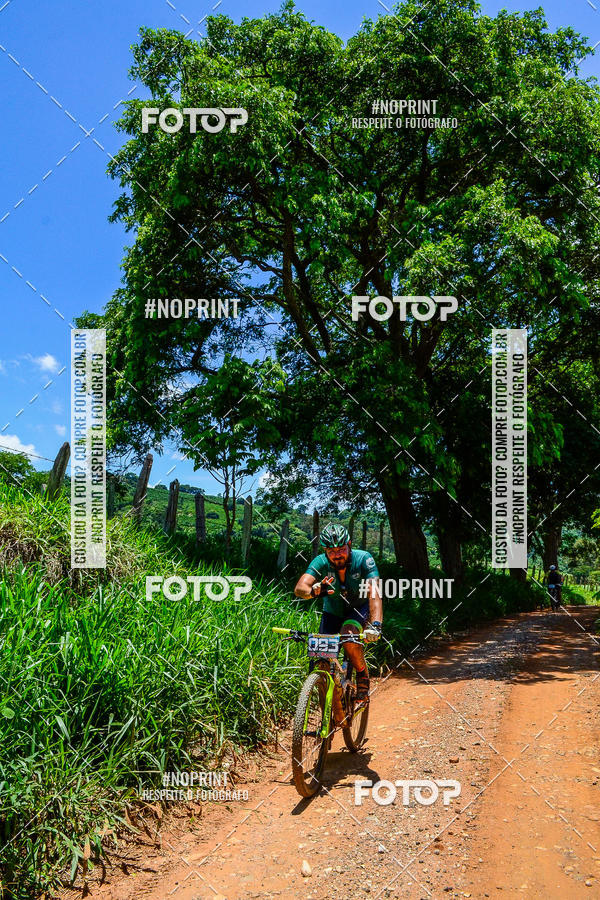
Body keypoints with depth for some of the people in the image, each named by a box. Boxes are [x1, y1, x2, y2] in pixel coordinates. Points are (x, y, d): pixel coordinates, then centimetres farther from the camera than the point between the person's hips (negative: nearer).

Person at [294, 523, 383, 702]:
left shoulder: (363, 559, -26)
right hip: (332, 612, 2)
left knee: (348, 633, -33)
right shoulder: (321, 562, -22)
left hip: (360, 609, -2)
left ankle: (363, 676, -9)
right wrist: (313, 591, -59)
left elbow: (374, 593, -37)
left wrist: (376, 625, -52)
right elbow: (299, 588, -36)